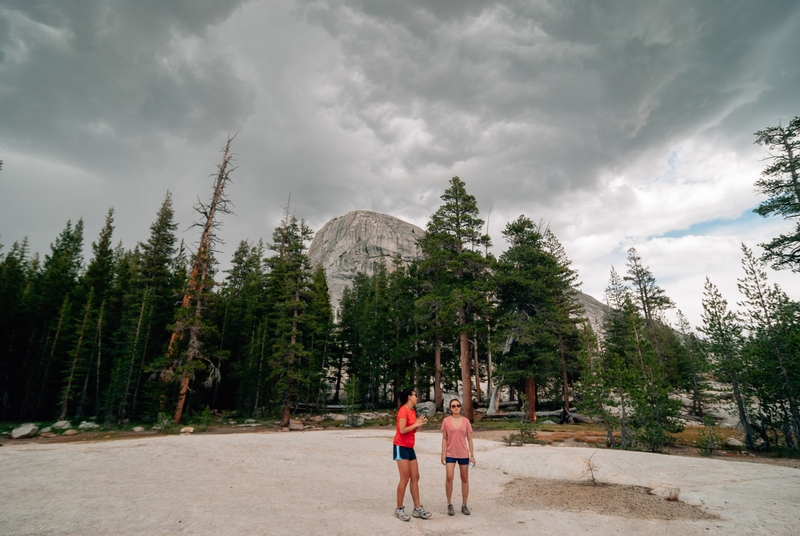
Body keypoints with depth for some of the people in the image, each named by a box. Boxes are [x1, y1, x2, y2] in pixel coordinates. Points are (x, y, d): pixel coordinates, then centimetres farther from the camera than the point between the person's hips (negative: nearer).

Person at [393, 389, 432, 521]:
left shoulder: (412, 411, 11)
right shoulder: (403, 410, -16)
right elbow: (402, 430, -23)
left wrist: (420, 424, 0)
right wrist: (416, 424, -14)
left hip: (410, 448, 9)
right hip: (401, 447, -9)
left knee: (415, 478, 10)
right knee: (405, 479, -4)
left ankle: (417, 509, 18)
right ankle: (399, 509, 8)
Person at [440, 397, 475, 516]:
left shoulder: (466, 421, -2)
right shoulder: (446, 421, -4)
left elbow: (469, 439, 2)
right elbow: (444, 439, 0)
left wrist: (472, 455, 0)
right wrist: (443, 454, -3)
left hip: (463, 454, 1)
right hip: (450, 454, -1)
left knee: (465, 479, 10)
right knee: (449, 477, -10)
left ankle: (464, 505, 23)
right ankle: (449, 505, 6)